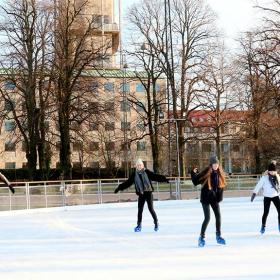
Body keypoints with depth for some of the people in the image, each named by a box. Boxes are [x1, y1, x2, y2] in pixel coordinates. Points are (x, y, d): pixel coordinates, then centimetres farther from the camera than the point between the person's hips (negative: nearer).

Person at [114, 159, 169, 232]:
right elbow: (128, 183, 6)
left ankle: (156, 223, 16)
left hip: (149, 193, -2)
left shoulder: (147, 172, -2)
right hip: (141, 194, 2)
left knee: (151, 209, -3)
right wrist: (119, 188, 3)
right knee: (140, 210, 0)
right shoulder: (134, 174, 3)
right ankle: (139, 225, 12)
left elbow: (155, 176, -7)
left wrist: (164, 179, -19)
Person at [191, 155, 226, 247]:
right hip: (206, 198, -5)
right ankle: (201, 237, 4)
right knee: (207, 218, -9)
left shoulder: (220, 173, -1)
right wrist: (194, 173, -23)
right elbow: (196, 182, -9)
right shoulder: (205, 173, -14)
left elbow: (221, 185, 9)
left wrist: (219, 196, 1)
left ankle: (218, 236, 21)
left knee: (218, 216, 5)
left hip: (215, 198, 5)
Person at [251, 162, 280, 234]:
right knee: (266, 212, -2)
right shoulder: (264, 178, -13)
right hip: (267, 197, -3)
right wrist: (254, 194, -21)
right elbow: (258, 186, -15)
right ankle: (263, 227, 16)